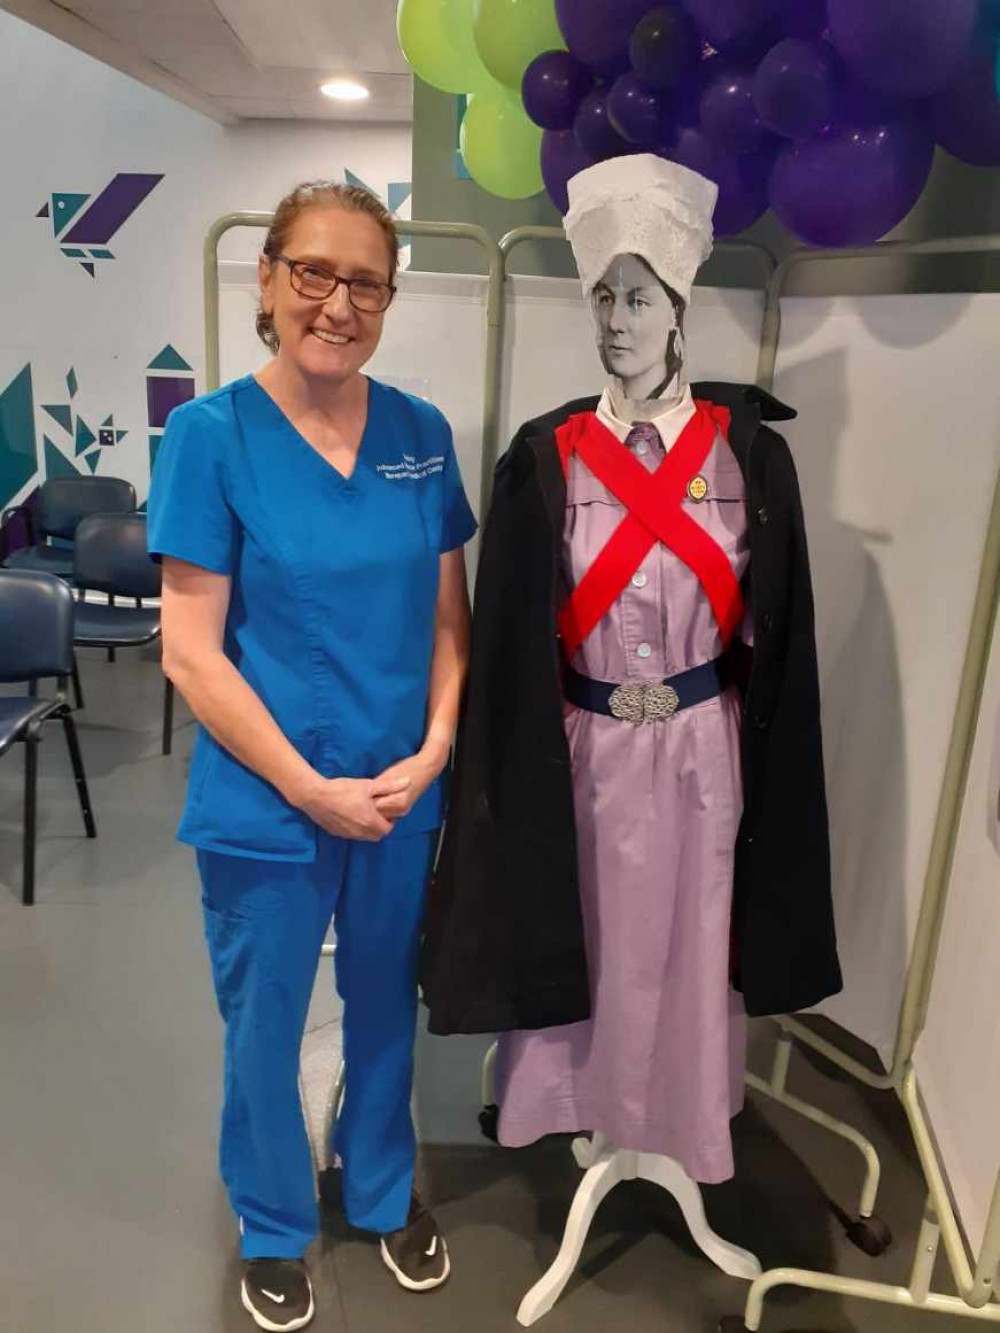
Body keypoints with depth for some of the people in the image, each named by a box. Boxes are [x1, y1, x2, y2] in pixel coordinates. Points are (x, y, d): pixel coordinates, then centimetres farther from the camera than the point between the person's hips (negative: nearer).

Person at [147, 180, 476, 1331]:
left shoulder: (422, 435, -1)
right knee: (264, 1029, 17)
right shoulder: (212, 434, -12)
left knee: (385, 1004, 22)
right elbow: (190, 651, -13)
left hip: (405, 795, 3)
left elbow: (449, 616, 3)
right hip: (267, 805, -3)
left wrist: (431, 753, -10)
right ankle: (273, 1229, 45)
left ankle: (386, 1191, 50)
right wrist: (313, 790, -16)